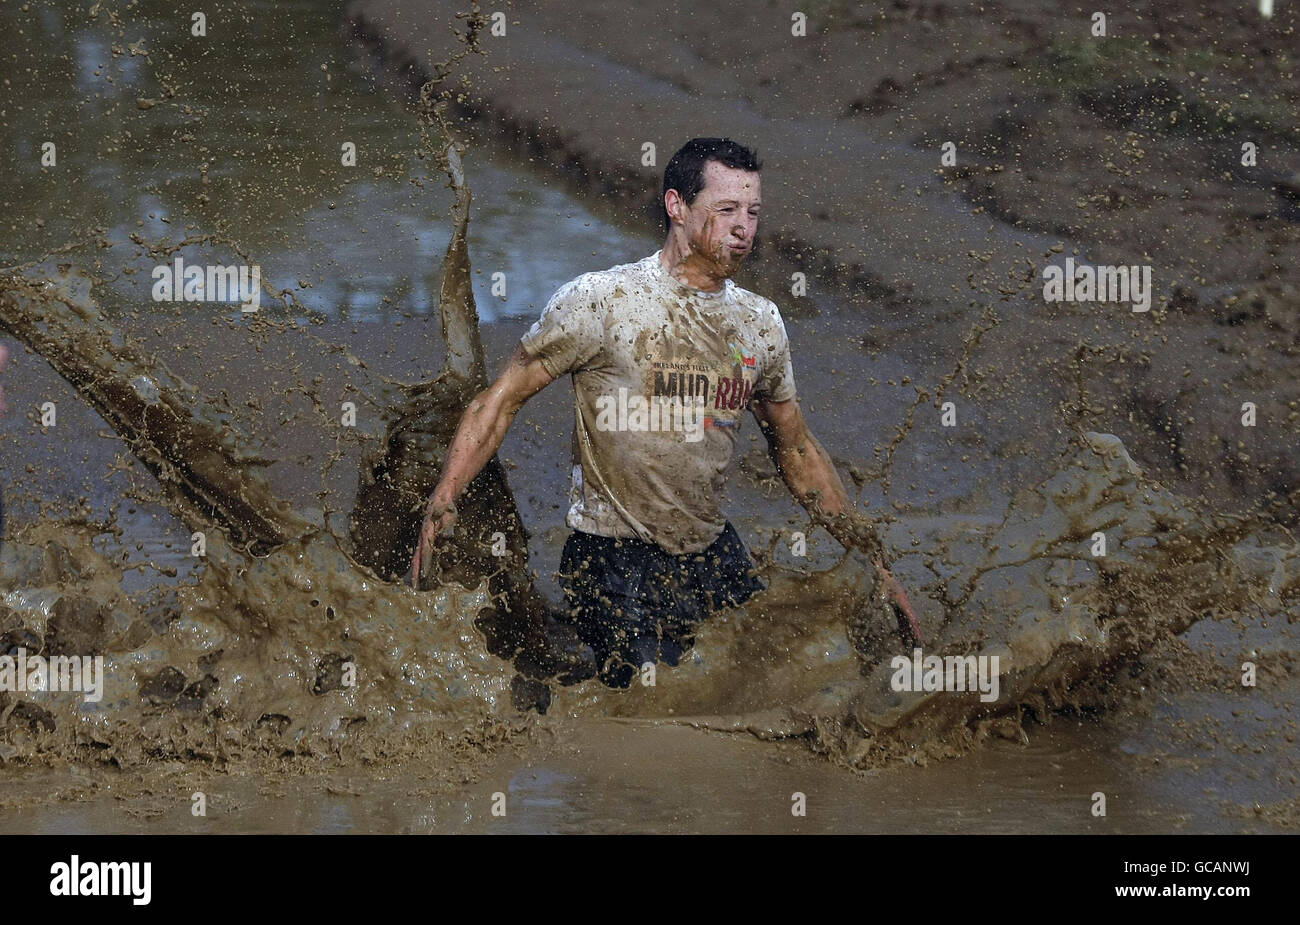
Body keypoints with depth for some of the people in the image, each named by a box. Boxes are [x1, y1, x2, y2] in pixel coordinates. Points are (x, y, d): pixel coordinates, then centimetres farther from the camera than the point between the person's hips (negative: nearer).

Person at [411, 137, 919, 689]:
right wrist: (441, 506, -17)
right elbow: (503, 399, -5)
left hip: (717, 559, 6)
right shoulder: (601, 301, -8)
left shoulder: (761, 323, 8)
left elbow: (796, 450, 19)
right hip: (617, 565, -6)